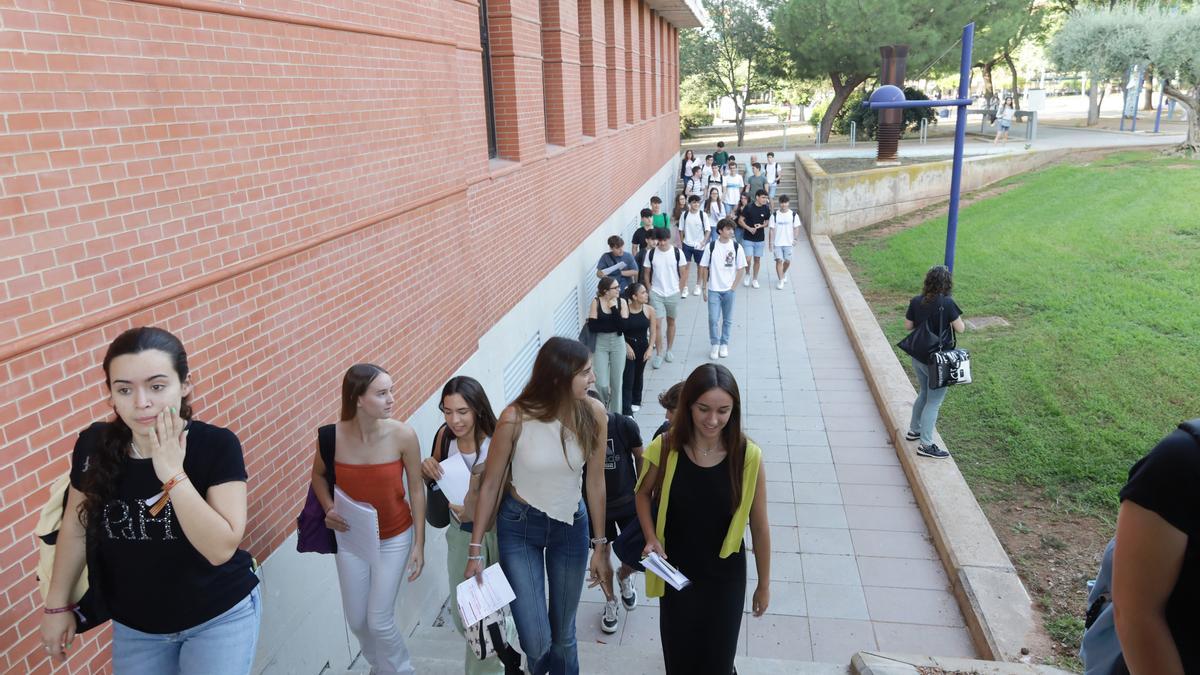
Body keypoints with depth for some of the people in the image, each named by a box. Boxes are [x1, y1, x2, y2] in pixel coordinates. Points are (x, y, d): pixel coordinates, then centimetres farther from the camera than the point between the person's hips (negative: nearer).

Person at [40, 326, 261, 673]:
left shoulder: (217, 446, -22)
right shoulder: (94, 445, -12)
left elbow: (221, 549, -27)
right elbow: (76, 528, 3)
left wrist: (172, 474, -32)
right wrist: (57, 604, 11)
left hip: (220, 618, -3)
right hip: (133, 625, 4)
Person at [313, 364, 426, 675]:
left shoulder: (403, 435, -22)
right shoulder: (333, 436, -18)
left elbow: (416, 489, -10)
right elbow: (318, 476, 4)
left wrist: (419, 544, -8)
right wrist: (328, 509, -14)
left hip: (395, 538, -2)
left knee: (380, 621, 1)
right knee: (357, 620, 16)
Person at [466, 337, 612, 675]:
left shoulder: (593, 414, -16)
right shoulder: (515, 419, -23)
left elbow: (595, 483, -4)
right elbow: (490, 484, -11)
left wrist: (600, 545, 1)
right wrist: (476, 549, -7)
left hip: (571, 527, 2)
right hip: (519, 527, -2)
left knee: (563, 634, 15)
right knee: (536, 642, -3)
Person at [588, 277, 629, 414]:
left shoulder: (621, 302, -5)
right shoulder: (596, 302, -9)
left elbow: (623, 326, -14)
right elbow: (592, 327, -15)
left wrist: (614, 308, -18)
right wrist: (614, 326, -13)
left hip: (618, 344, 2)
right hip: (601, 344, -1)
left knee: (616, 383, 8)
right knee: (601, 384, -6)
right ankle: (604, 404, 27)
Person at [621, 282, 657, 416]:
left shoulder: (649, 310, -9)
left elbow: (653, 331, -2)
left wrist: (649, 348, -10)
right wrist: (626, 346, -15)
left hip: (642, 346, 3)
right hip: (627, 347, -3)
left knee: (638, 376, 20)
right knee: (627, 379, -8)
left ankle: (636, 401, 42)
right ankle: (626, 411, -7)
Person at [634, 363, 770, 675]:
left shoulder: (748, 456, -18)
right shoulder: (665, 448, -17)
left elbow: (759, 525, -7)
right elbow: (643, 494, 3)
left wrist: (764, 584, 2)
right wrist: (652, 538, -12)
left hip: (725, 576, -1)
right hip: (676, 573, 1)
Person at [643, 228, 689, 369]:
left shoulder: (677, 253, -7)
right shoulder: (651, 253, -5)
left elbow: (684, 273, -1)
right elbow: (647, 274, 3)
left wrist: (679, 291, -4)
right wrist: (650, 291, -1)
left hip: (673, 294, 0)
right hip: (656, 294, 0)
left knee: (671, 322, 14)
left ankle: (669, 350, 30)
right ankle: (658, 354, 6)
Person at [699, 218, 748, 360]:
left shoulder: (736, 247, -4)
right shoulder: (711, 246, -6)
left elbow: (741, 269, 1)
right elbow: (704, 268, 1)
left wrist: (733, 287, -4)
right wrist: (704, 288, 0)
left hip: (729, 290, 1)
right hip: (713, 290, -1)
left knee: (728, 319, 10)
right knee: (713, 319, -3)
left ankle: (724, 345, 26)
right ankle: (715, 345, 15)